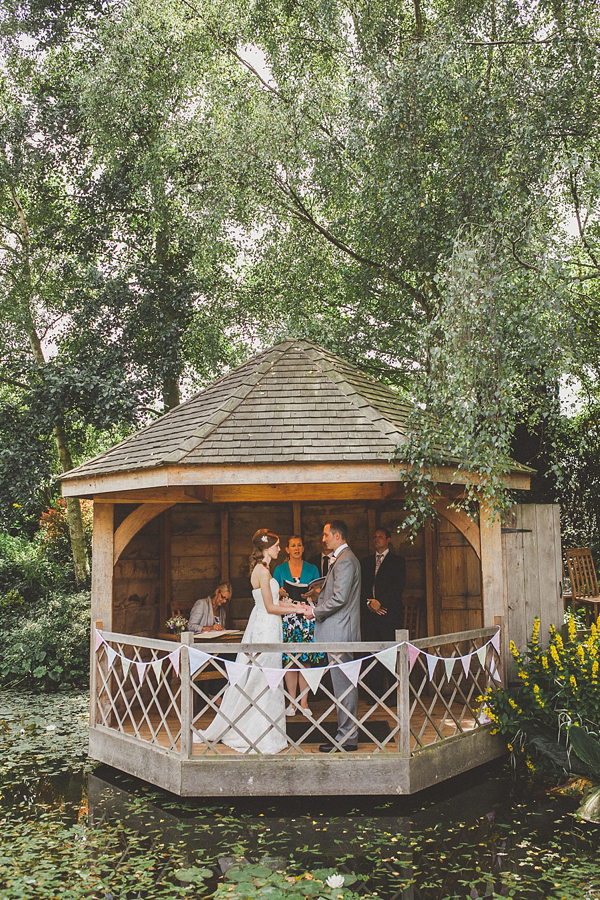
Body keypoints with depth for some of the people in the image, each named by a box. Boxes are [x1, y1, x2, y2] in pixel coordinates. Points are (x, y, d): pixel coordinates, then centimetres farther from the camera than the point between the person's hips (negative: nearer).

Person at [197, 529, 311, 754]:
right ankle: (263, 737, 6)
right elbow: (270, 607, -17)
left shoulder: (262, 569, 14)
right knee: (264, 680, -2)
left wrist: (297, 605, 12)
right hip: (266, 628, -10)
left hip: (262, 627, 10)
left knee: (253, 680, 14)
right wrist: (297, 610, -10)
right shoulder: (262, 571, -16)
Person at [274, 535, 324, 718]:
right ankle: (292, 701, 9)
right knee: (289, 659, -2)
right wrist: (280, 593, -11)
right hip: (287, 618, 0)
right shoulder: (279, 569, 9)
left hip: (307, 618, 0)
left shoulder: (312, 569, 10)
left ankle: (303, 701, 7)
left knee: (306, 659, -2)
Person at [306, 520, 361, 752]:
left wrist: (316, 612, -10)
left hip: (340, 631, -11)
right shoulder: (341, 559, 18)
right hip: (339, 631, 11)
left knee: (343, 684, -4)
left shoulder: (344, 560, -15)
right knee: (343, 683, 13)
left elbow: (339, 598, -21)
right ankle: (347, 733, 20)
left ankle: (346, 738, 3)